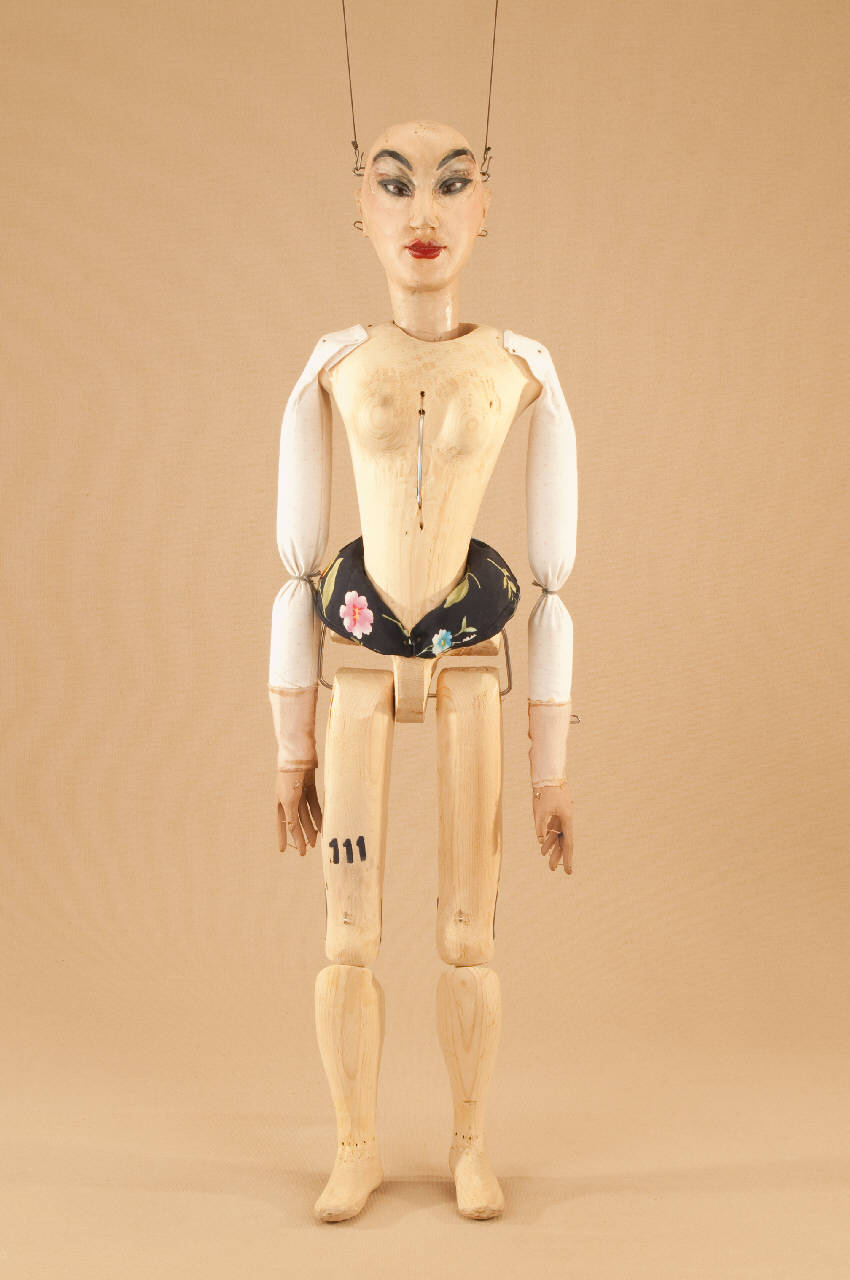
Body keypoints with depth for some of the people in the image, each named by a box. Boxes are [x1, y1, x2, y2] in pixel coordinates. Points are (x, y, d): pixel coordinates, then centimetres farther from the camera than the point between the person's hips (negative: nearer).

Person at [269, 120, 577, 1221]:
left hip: (470, 665, 0)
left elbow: (555, 577, 3)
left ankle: (469, 1144, 25)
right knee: (348, 939, 4)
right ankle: (357, 1148, 23)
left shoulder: (519, 365, 1)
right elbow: (295, 568, 5)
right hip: (358, 671, 1)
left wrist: (552, 765, 2)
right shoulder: (335, 364, 2)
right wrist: (292, 748, 4)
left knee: (467, 937, 5)